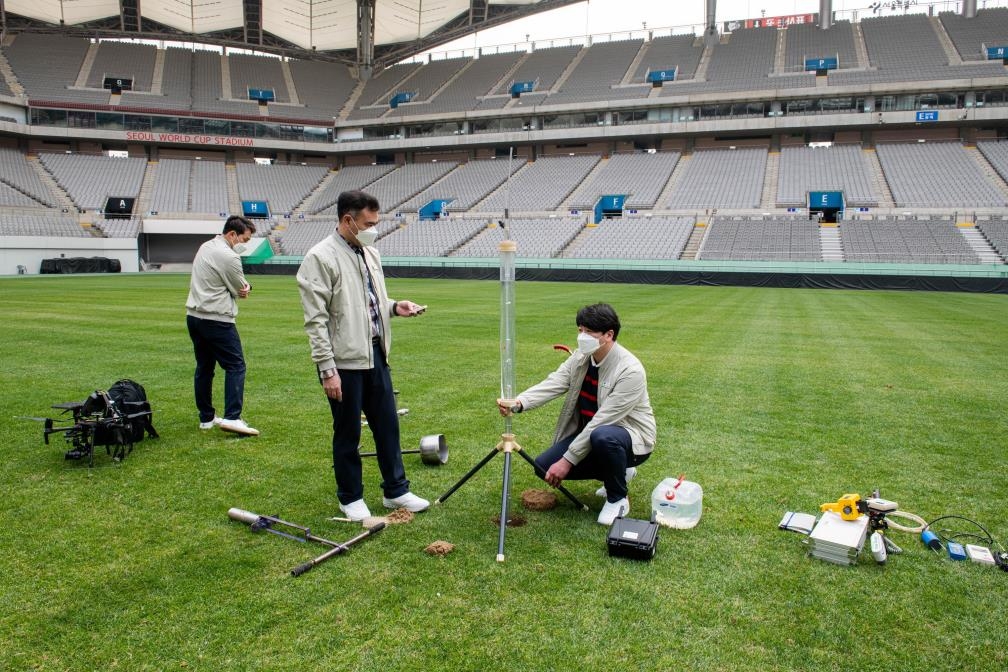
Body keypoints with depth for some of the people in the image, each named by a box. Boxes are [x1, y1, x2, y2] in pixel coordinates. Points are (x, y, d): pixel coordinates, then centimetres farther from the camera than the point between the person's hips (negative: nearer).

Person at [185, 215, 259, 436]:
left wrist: (242, 286, -2)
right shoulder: (228, 256, -17)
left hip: (194, 316, 10)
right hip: (216, 320, -10)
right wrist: (245, 287, 15)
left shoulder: (205, 246, 14)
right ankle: (231, 417, -13)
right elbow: (241, 289, -7)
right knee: (236, 366, -6)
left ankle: (206, 418, 20)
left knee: (204, 367, 14)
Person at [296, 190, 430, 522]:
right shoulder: (321, 258, -13)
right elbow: (316, 320, -15)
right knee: (348, 432, 8)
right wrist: (327, 370, -18)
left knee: (388, 425, 14)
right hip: (345, 361, -7)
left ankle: (395, 491, 29)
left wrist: (394, 306, 2)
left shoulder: (371, 253, 10)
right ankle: (351, 497, 26)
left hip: (376, 355, 7)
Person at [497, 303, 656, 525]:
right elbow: (551, 385, -19)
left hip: (631, 438, -7)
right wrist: (518, 403, -38)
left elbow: (601, 422, -30)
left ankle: (617, 498, -10)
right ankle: (616, 472, 14)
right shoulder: (580, 357, -4)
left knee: (603, 436, -40)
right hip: (588, 433, 7)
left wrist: (568, 460, -30)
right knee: (544, 466, -6)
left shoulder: (630, 371, -26)